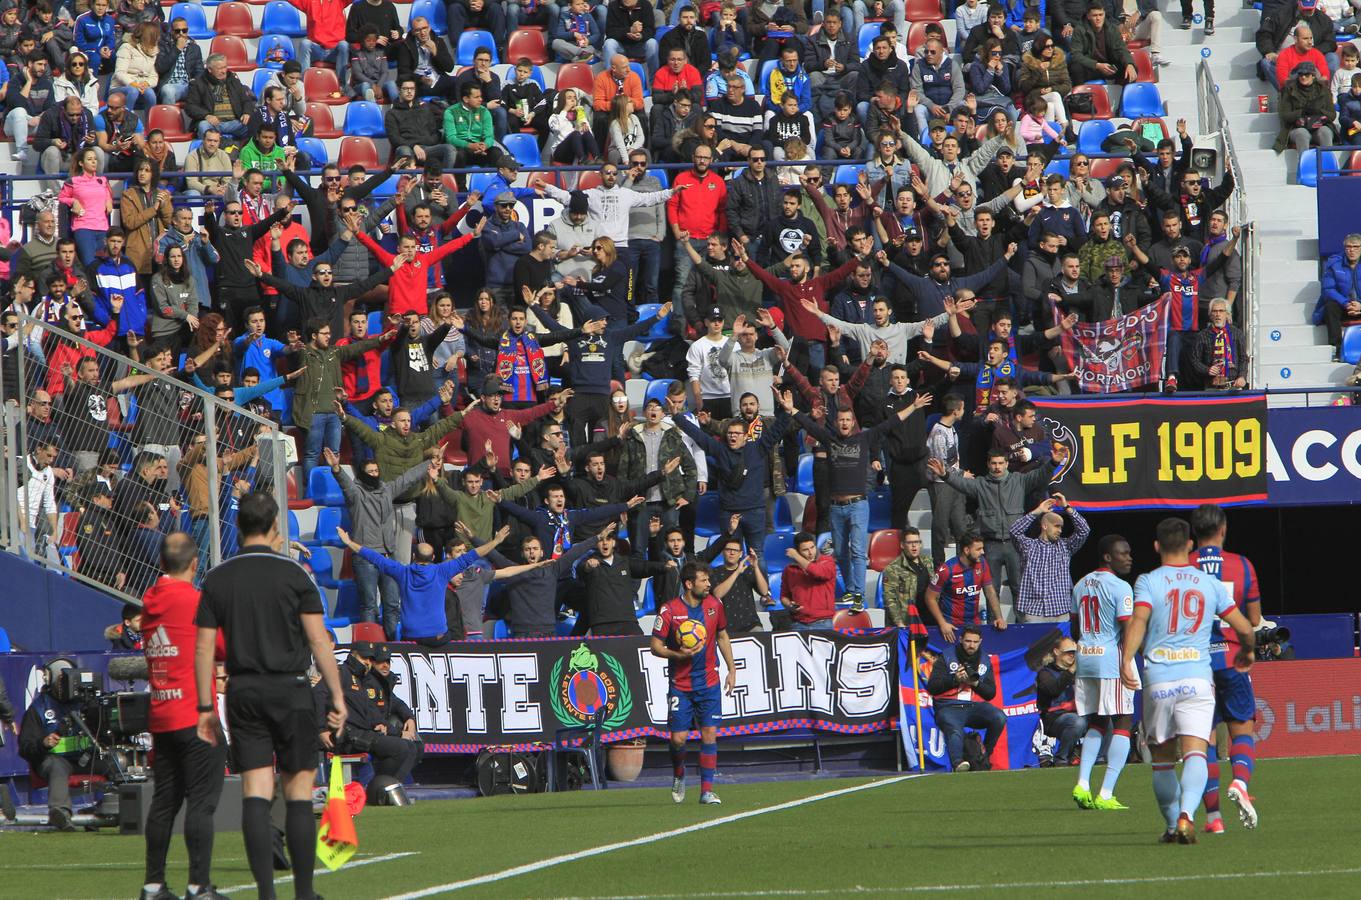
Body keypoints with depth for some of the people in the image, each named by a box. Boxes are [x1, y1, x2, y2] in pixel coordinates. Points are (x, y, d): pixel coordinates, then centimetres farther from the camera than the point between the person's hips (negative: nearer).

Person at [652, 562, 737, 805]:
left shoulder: (714, 604, 2)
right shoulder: (669, 610, -11)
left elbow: (722, 636, 16)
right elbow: (656, 647, -6)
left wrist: (732, 669, 13)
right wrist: (679, 654, -24)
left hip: (709, 682, 3)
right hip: (680, 685, -3)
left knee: (709, 734, -5)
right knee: (678, 738, -4)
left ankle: (707, 791, 0)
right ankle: (678, 775, 27)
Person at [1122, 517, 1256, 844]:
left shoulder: (1148, 582, 3)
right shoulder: (1210, 584, 10)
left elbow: (1138, 620, -17)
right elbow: (1245, 629, 11)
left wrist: (1126, 660, -26)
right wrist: (1246, 652, 32)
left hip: (1158, 681, 0)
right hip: (1197, 679, 0)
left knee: (1163, 758, 14)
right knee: (1195, 754, -10)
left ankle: (1172, 824, 20)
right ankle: (1187, 814, -33)